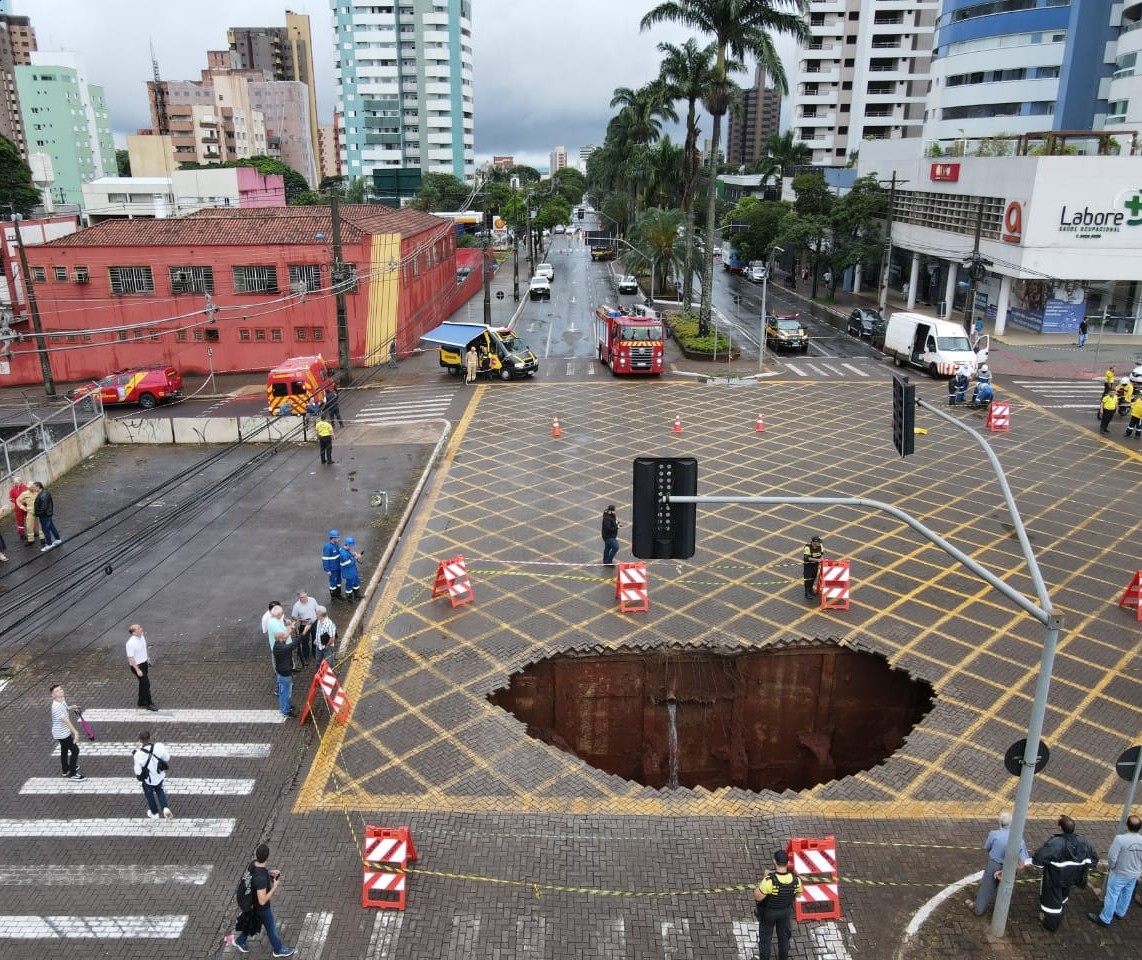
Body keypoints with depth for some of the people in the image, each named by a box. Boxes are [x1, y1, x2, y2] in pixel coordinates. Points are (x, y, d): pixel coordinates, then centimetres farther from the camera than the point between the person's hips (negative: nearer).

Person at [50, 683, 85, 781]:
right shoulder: (56, 707, -30)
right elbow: (66, 720, -39)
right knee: (75, 750, -6)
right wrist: (75, 732, -45)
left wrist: (72, 709, -3)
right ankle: (72, 774, 2)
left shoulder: (62, 700, -2)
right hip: (61, 733, -10)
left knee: (64, 750, 24)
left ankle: (66, 770, 43)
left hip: (64, 732, 10)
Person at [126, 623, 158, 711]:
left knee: (143, 684, 18)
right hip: (137, 665, -8)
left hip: (144, 663, 8)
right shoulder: (131, 643, -28)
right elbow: (130, 658, -24)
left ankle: (142, 703, 32)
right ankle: (148, 704, 14)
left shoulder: (141, 636, -3)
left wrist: (147, 658, 22)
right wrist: (137, 670, -22)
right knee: (145, 684, -1)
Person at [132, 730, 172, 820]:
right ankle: (165, 808, 10)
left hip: (148, 779, -2)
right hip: (159, 776, 2)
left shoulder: (138, 754, -31)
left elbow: (138, 771, -20)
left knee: (150, 795, 25)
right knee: (160, 792, 28)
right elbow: (167, 758, -9)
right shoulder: (158, 747, -26)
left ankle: (154, 813, 42)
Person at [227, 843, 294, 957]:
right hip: (262, 908, -7)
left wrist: (270, 873, -7)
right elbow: (262, 901, -35)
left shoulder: (253, 864, -20)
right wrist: (274, 887, -26)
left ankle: (239, 941, 53)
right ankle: (278, 949, 42)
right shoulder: (261, 878, -43)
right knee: (271, 928, 19)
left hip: (252, 903, 7)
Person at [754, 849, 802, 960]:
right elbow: (797, 894, -5)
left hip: (768, 912, -3)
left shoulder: (769, 880, -42)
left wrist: (763, 878, -20)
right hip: (785, 911, 3)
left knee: (765, 936, 21)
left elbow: (757, 897, -28)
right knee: (783, 935, 26)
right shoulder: (795, 879, -28)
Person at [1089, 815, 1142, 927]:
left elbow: (1112, 856, -25)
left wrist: (1110, 866, -4)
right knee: (1127, 894, 25)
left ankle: (1105, 919, 20)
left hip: (1119, 874, -5)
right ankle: (1120, 912, 46)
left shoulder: (1120, 839, -31)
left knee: (1112, 896, 8)